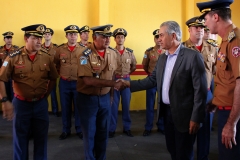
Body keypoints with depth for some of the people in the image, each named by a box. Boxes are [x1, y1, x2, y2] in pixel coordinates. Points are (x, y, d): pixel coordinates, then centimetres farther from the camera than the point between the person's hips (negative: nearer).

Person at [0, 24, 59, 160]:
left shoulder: (46, 58, -1)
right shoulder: (14, 57, -9)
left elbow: (53, 78, 11)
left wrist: (45, 95, 6)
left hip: (41, 104, 2)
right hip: (21, 103, -2)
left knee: (41, 138, 14)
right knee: (20, 139, 12)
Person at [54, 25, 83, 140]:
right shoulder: (60, 49, 0)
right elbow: (56, 63, 16)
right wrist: (61, 72, 11)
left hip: (78, 83, -1)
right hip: (64, 83, 1)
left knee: (79, 107, 8)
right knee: (65, 108, 10)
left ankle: (79, 130, 23)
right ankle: (66, 130, 24)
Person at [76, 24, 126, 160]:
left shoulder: (113, 53, -1)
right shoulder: (86, 55, -18)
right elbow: (88, 80, -26)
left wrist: (111, 95, 12)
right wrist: (114, 83, -29)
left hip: (105, 98, 5)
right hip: (88, 99, -4)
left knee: (104, 132, 16)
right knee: (90, 133, 9)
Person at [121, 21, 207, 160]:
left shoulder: (193, 56, -15)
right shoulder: (162, 58, 9)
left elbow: (200, 90, -17)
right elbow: (152, 80, 10)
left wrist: (196, 118, -17)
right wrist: (129, 84, 2)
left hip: (184, 114, -7)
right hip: (166, 111, 7)